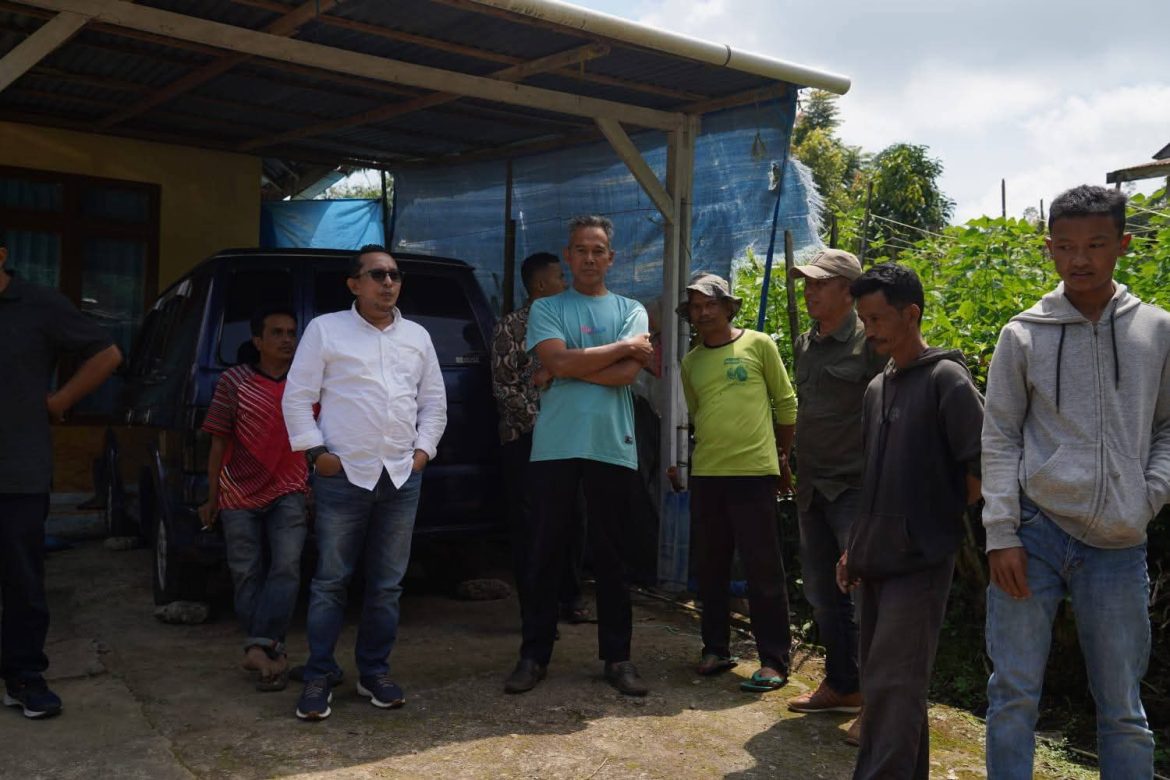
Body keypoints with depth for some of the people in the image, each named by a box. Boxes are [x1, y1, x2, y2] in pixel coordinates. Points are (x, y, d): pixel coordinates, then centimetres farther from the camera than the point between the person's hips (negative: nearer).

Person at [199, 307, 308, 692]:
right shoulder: (234, 382, -2)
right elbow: (219, 443, 1)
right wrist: (211, 498, 4)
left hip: (288, 493, 1)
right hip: (240, 494, 0)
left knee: (286, 567, -15)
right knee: (248, 577, 3)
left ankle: (259, 646, -16)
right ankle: (272, 652, 12)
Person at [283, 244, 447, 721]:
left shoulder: (417, 337, 14)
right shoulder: (325, 330, 1)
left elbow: (434, 402, 17)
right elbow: (297, 398, 0)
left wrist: (424, 449, 6)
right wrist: (315, 452, -7)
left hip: (402, 478, 4)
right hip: (344, 476, -4)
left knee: (387, 584, 9)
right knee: (330, 582, 1)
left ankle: (374, 672, 21)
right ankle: (319, 678, 11)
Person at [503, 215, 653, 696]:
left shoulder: (631, 311, 10)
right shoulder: (546, 309, 8)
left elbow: (626, 374, -6)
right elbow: (557, 360, -11)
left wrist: (564, 369, -7)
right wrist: (623, 346, -5)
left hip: (613, 448, 1)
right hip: (554, 446, 0)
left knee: (610, 556, 8)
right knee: (544, 553, 4)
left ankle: (617, 656, 18)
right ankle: (534, 654, 14)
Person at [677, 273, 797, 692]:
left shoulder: (758, 345, -1)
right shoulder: (691, 363, 11)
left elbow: (787, 403, 5)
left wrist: (782, 457, 7)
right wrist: (716, 448, 12)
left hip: (754, 472, -5)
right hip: (705, 474, 5)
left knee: (764, 570, -2)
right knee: (712, 568, 12)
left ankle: (774, 661, 5)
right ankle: (716, 649, 24)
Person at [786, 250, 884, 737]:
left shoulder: (869, 342, -10)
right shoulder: (805, 344, 13)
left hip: (855, 488, -8)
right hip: (813, 487, 8)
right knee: (822, 592, 14)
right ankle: (841, 686, 29)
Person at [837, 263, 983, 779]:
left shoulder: (945, 379, -10)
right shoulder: (877, 388, 13)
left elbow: (982, 465, -14)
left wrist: (942, 519, -6)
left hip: (919, 562, -8)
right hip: (876, 560, 8)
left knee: (891, 686, -8)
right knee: (888, 682, 14)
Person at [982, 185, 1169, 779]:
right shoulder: (1024, 334, 1)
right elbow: (999, 440, 1)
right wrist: (1001, 534, -6)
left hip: (1118, 546, 1)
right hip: (1034, 533, -1)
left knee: (1122, 706, 10)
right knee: (1013, 692, 4)